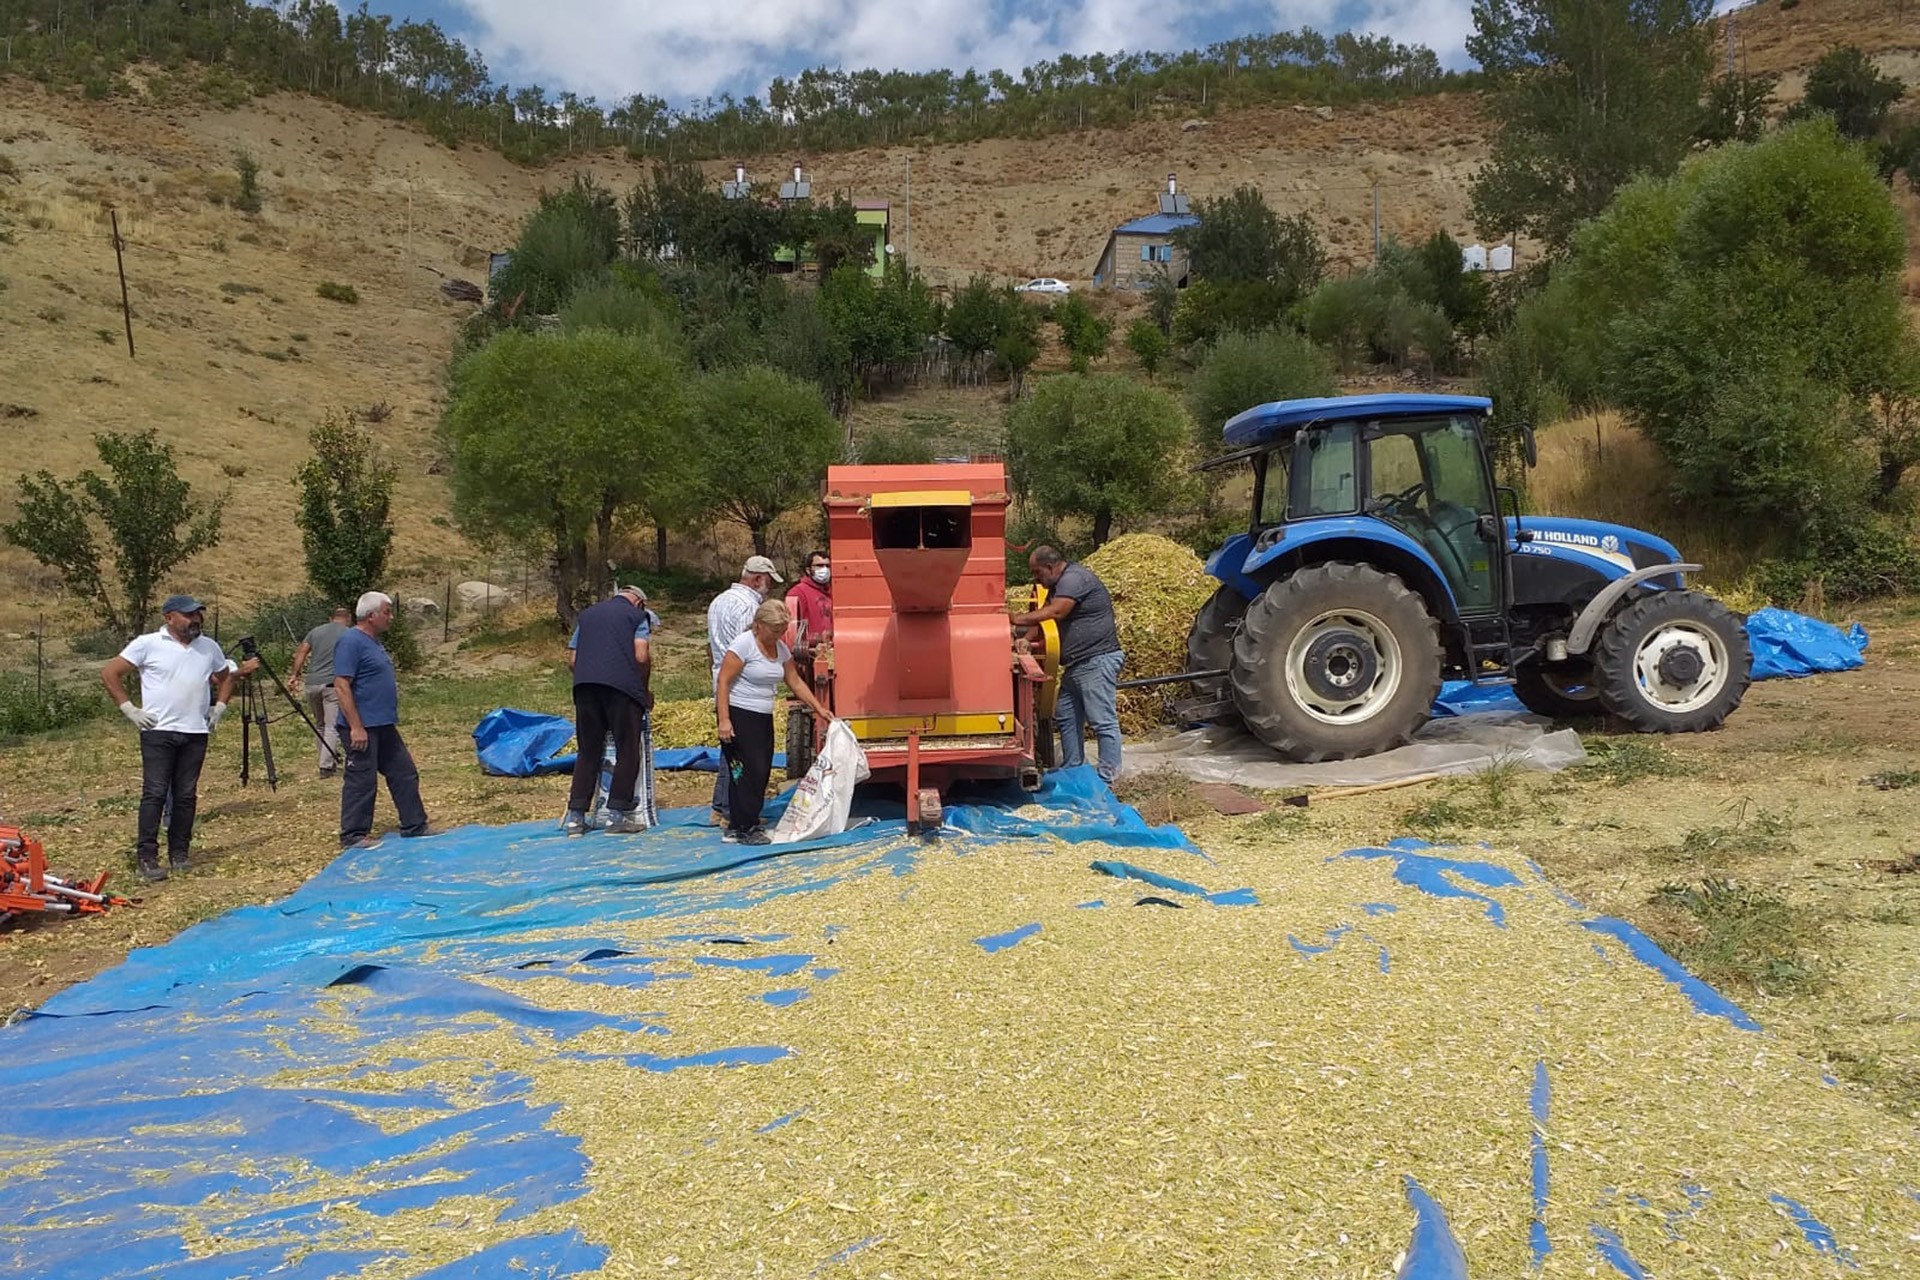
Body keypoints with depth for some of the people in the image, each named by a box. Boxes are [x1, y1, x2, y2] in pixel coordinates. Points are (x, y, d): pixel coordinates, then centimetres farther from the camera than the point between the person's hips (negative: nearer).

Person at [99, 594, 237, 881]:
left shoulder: (209, 648, 11)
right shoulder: (148, 644, -4)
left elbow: (226, 677, 27)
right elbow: (109, 674, -3)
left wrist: (219, 707, 15)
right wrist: (129, 709, -7)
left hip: (196, 733, 4)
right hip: (158, 732, -4)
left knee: (186, 795, 7)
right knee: (155, 794, -5)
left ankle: (179, 852, 16)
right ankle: (147, 857, -2)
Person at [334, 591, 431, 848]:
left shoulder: (374, 642, 15)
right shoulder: (351, 642, -16)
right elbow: (341, 686, -21)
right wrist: (356, 727, -23)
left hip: (385, 726, 10)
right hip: (363, 727, -10)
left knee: (404, 774, 13)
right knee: (361, 781, -2)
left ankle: (415, 826, 21)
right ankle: (352, 837, 8)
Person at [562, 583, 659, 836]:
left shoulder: (587, 615, 26)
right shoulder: (637, 615, 11)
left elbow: (572, 660, 20)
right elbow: (642, 657, -3)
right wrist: (645, 689, 10)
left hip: (584, 685, 5)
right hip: (623, 687, -4)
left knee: (588, 753, 10)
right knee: (628, 751, 5)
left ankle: (575, 817, 7)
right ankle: (617, 815, 3)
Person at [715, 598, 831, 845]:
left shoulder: (781, 648, 9)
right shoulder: (744, 644, -14)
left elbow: (795, 682, 18)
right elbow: (722, 682, -16)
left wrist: (818, 708, 13)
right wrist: (723, 720, -22)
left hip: (763, 718, 8)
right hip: (739, 715, -8)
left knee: (762, 772, 6)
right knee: (750, 770, -12)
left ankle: (738, 826, 14)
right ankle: (743, 829, -5)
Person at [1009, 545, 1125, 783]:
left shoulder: (1074, 578, -16)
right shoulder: (1058, 585, 18)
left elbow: (1054, 613, -26)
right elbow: (1043, 618, 14)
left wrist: (1016, 620, -19)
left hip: (1097, 661, -11)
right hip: (1076, 664, 11)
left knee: (1103, 722, -8)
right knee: (1066, 717, 14)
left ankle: (1107, 778, -6)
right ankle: (1071, 771, 22)